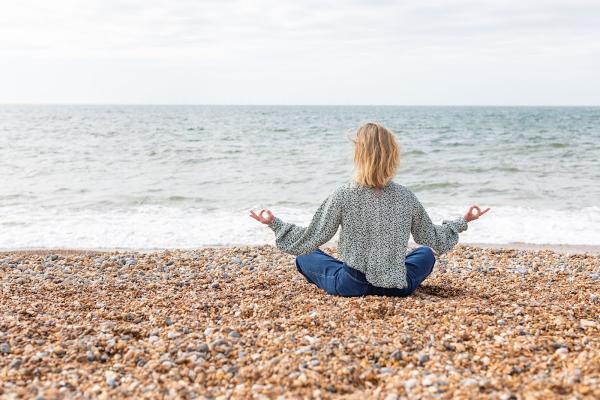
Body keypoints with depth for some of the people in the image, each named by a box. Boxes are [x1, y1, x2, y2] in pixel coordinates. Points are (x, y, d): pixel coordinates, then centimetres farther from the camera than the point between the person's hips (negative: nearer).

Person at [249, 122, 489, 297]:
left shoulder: (343, 195, -14)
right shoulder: (406, 197, -6)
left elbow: (309, 240, -8)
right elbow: (433, 239, 9)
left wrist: (274, 223, 6)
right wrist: (463, 222, 25)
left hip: (351, 286, -3)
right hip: (398, 288, 3)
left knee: (305, 255, 23)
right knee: (427, 253, 33)